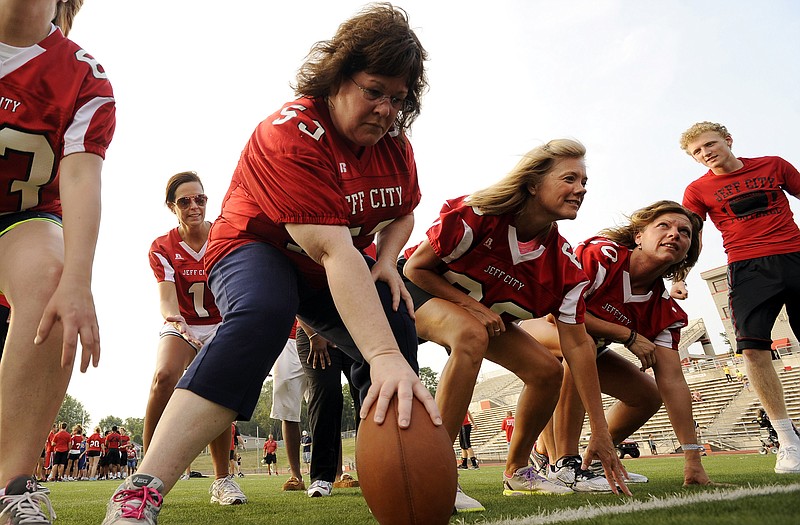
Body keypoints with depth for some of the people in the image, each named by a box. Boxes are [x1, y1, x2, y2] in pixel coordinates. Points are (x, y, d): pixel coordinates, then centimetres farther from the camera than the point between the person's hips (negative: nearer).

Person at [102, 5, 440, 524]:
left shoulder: (395, 141, -5)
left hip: (337, 266, 7)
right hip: (257, 247, -7)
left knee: (399, 328, -12)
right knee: (262, 314, -38)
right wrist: (382, 356, -50)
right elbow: (334, 251, -42)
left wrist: (385, 262, -10)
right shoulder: (290, 133, -29)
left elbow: (403, 213, 13)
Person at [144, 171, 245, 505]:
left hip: (221, 327, 0)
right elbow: (166, 294, -17)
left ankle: (222, 480, 0)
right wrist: (173, 317, -40)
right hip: (181, 326, 0)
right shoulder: (162, 248, -4)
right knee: (164, 376, -28)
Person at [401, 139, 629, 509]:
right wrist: (471, 305, -27)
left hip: (485, 314, 6)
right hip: (420, 291, -6)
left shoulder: (565, 265, -16)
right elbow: (415, 267, -19)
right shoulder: (475, 215, -31)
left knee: (547, 371, -5)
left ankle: (516, 473, 18)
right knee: (471, 335, -38)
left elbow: (577, 345, -13)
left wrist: (600, 434, -13)